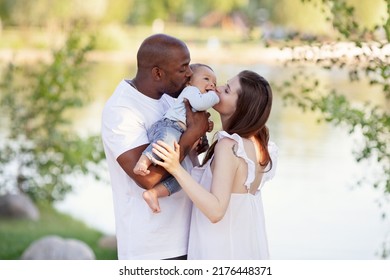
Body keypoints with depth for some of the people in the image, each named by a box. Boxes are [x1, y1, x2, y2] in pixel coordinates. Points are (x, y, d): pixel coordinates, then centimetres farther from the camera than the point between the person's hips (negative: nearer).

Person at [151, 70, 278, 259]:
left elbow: (216, 211, -28)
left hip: (221, 251, -9)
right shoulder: (257, 143, 4)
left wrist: (176, 169, -33)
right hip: (248, 248, 9)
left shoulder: (229, 146, -21)